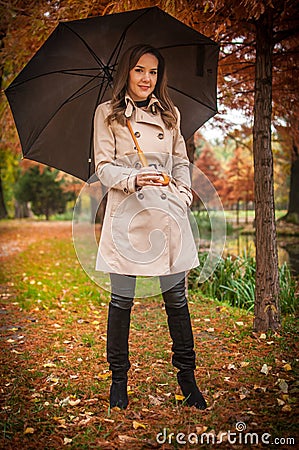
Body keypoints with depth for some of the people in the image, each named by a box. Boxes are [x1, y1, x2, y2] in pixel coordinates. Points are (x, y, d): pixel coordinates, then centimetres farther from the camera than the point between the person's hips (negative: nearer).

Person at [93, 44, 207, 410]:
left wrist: (184, 194, 2)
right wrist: (133, 178, -19)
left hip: (167, 212, 3)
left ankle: (186, 375, 21)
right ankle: (119, 377, 21)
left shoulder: (170, 115, 15)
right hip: (126, 212, -2)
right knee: (122, 300, 2)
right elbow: (103, 166, -1)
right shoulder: (107, 114, 6)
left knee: (176, 299, 5)